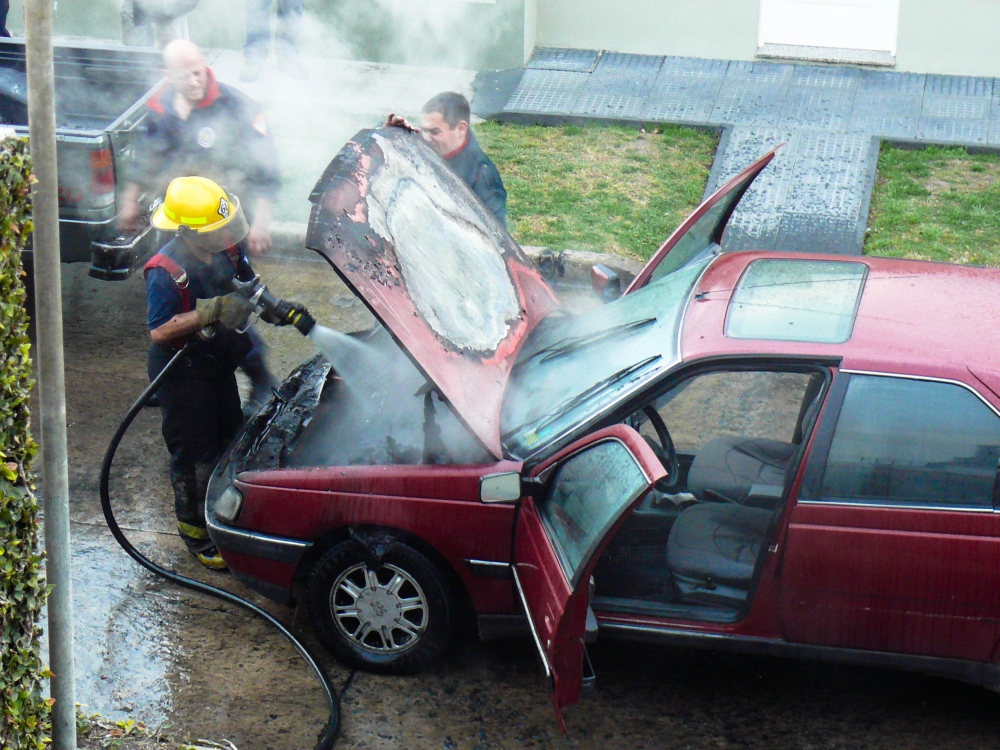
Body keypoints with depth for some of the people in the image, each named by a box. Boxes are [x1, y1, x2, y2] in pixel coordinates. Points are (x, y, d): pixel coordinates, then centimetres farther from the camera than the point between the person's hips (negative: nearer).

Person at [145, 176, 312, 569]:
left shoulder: (226, 247, -8)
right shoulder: (166, 271, -29)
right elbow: (159, 331, -29)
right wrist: (210, 311, -37)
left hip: (219, 360, 8)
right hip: (182, 371, -8)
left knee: (230, 439, 20)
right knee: (194, 453, 4)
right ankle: (196, 532, 23)